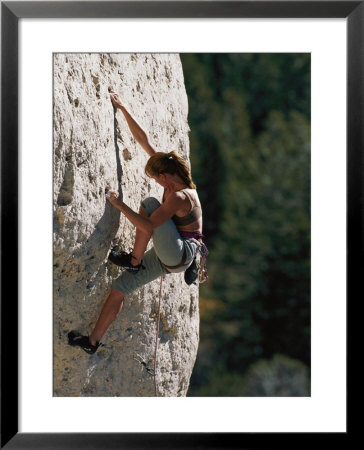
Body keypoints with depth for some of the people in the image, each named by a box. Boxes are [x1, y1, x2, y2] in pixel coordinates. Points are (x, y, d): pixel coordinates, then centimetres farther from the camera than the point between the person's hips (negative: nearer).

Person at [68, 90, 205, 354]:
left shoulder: (180, 196, -24)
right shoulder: (174, 178, 2)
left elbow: (147, 226, -31)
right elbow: (144, 140, 4)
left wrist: (119, 204, -24)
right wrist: (122, 109, 6)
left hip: (180, 254, -9)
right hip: (169, 257, 9)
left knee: (149, 203, -22)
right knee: (119, 288, 4)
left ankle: (135, 260, -11)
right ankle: (93, 341, 8)